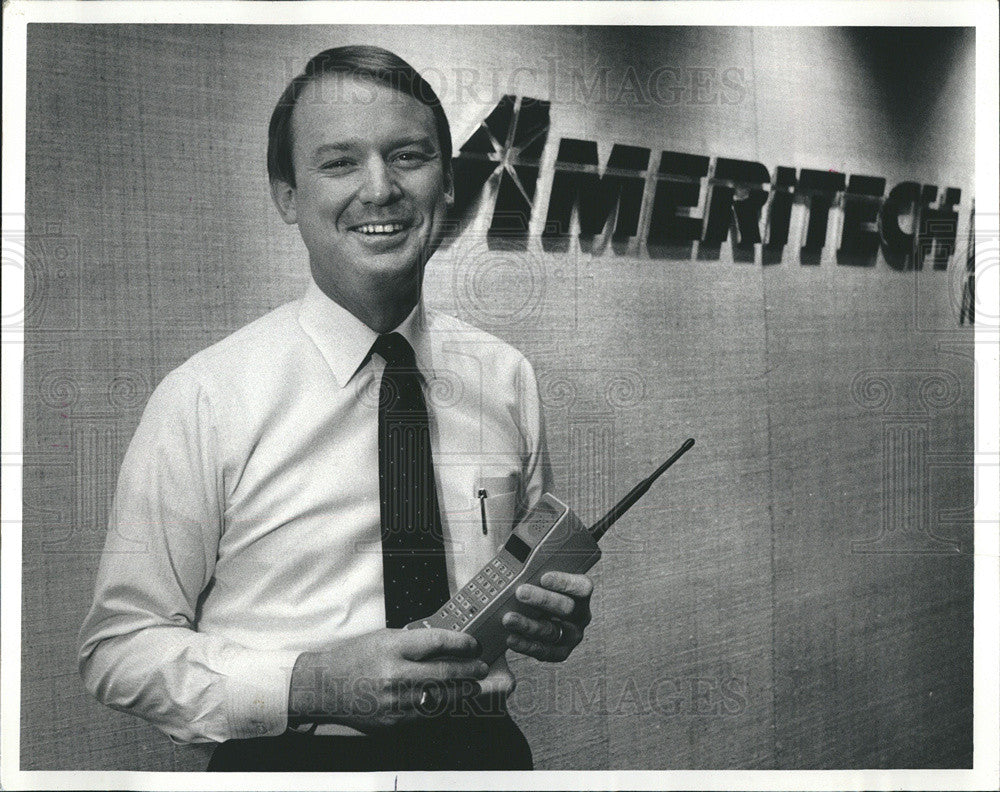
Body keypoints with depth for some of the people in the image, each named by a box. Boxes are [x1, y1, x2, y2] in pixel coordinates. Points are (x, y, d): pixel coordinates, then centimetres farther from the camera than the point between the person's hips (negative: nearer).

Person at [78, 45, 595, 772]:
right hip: (290, 758, -3)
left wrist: (557, 617, -5)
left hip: (486, 752, 4)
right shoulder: (205, 398, -8)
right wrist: (309, 684, -17)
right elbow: (119, 649, -4)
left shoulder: (509, 378, 3)